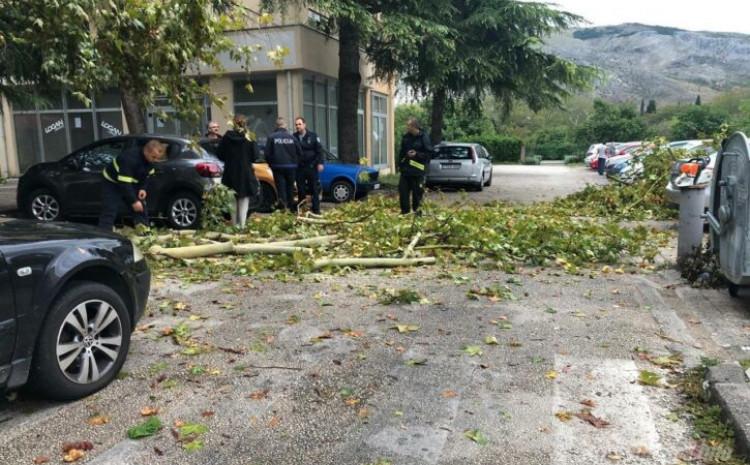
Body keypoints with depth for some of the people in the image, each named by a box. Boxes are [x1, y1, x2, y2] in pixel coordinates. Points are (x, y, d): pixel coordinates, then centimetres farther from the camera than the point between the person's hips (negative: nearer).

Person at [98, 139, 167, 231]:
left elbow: (145, 175, 4)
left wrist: (142, 188, -13)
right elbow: (124, 182, -36)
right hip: (112, 183, -7)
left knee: (141, 207, 2)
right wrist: (133, 201, -35)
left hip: (131, 183, 7)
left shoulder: (150, 159, -14)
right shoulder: (129, 158, -37)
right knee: (109, 211, -12)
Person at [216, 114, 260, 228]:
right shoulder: (249, 139, -8)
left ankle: (234, 225, 16)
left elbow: (219, 154, 2)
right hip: (245, 173, -2)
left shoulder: (227, 137, -3)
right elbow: (255, 156, -7)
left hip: (230, 174, 2)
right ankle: (242, 226, -5)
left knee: (233, 201, 14)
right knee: (244, 201, 2)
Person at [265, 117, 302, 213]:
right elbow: (299, 152, 3)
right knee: (290, 187, 13)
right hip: (291, 166, 2)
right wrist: (295, 162, 16)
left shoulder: (271, 137, -7)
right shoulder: (291, 137, -1)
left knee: (281, 187, -1)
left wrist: (271, 164, 9)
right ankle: (291, 207, 19)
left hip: (278, 167, -2)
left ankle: (283, 206, -16)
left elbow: (267, 153, -6)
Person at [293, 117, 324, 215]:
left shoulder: (313, 136, 0)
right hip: (299, 167, 2)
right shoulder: (294, 137, 3)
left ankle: (316, 209, 6)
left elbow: (319, 150, -2)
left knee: (315, 188, 1)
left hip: (311, 166, -2)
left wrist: (320, 163, -10)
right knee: (300, 189, 7)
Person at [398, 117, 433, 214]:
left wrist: (417, 154, -20)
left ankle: (416, 211, 15)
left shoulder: (423, 137, -8)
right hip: (405, 169, 5)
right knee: (403, 190, 4)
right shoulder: (406, 137, 9)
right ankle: (404, 211, 16)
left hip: (418, 170, -5)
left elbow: (428, 153, -9)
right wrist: (400, 164, 13)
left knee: (417, 192, 0)